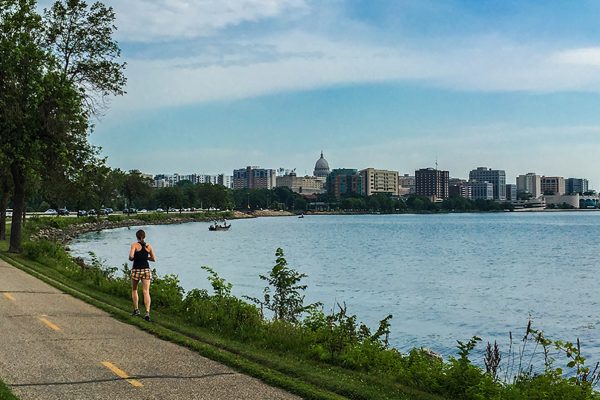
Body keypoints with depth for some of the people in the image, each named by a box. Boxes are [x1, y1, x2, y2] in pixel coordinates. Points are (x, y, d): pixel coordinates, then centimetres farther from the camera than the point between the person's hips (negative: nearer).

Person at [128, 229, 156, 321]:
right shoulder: (148, 246, 6)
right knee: (146, 292, -4)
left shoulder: (134, 245, -4)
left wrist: (132, 259, 4)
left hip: (136, 270, -2)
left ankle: (136, 310, 26)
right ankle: (147, 312, -18)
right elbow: (154, 259, 12)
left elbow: (131, 257, -18)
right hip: (146, 270, 2)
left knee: (134, 290, 21)